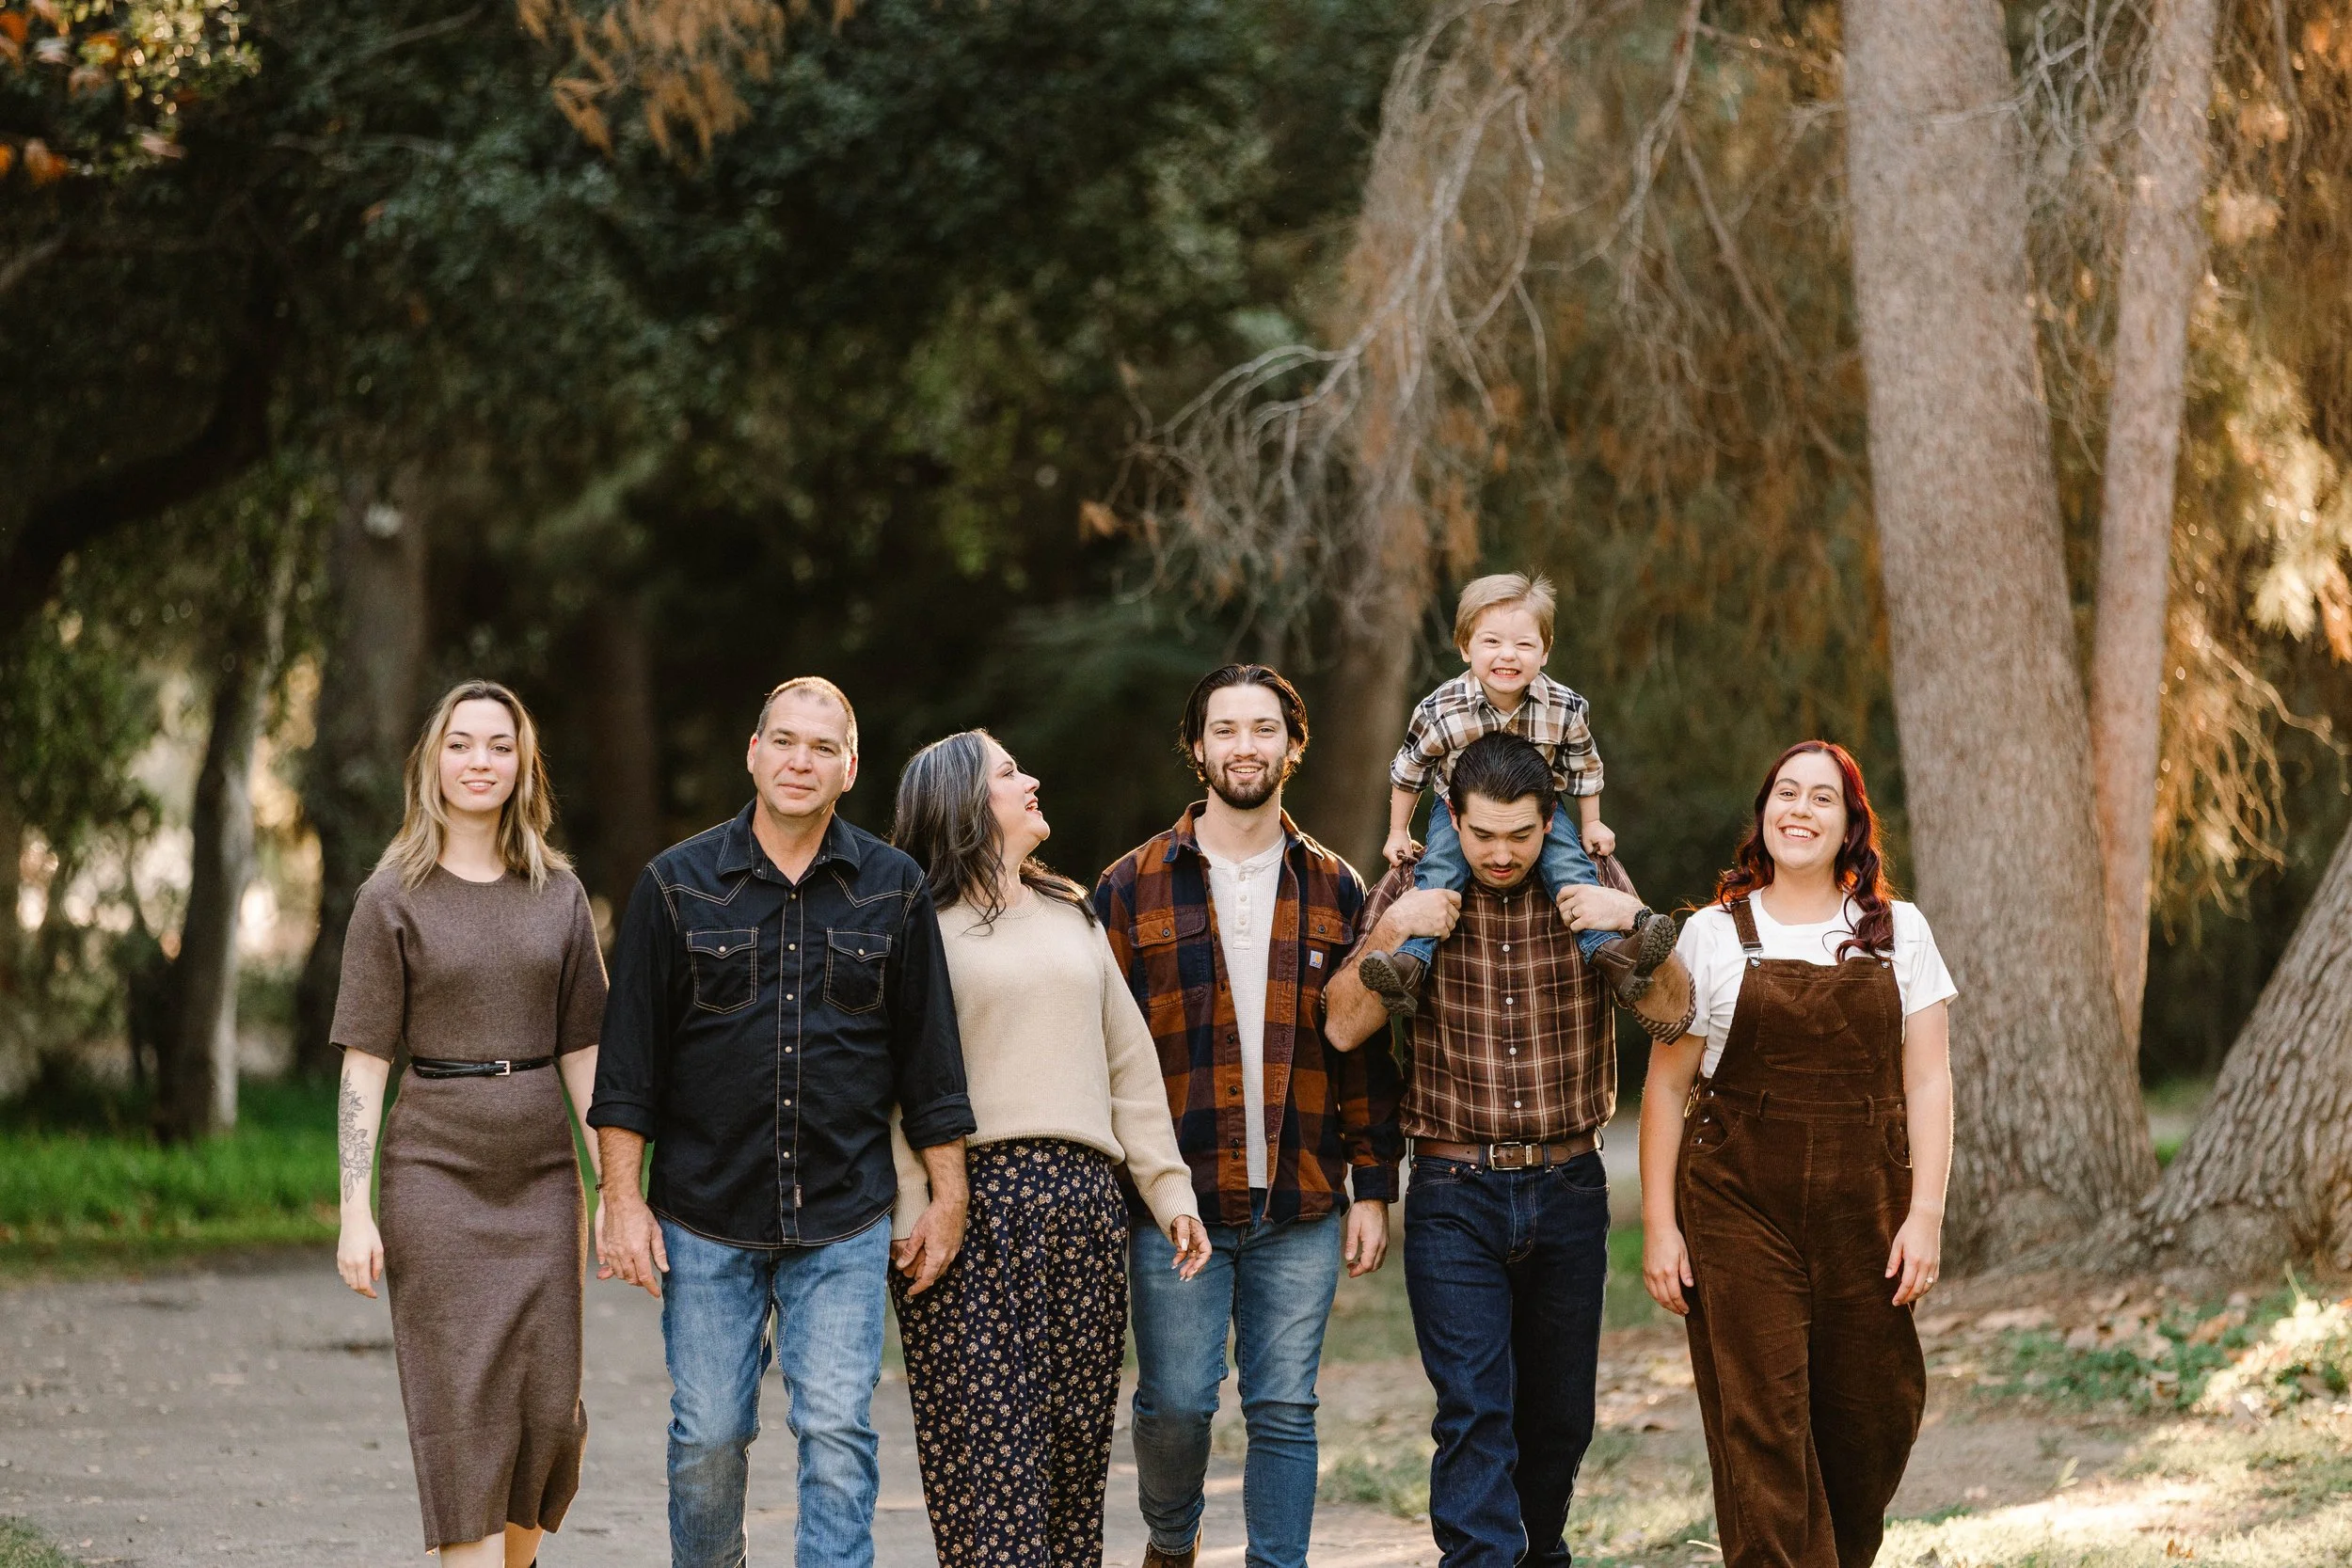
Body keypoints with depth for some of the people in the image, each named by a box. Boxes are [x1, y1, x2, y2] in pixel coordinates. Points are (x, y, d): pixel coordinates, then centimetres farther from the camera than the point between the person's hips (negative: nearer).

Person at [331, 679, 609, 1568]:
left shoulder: (559, 895, 8)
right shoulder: (393, 900, 0)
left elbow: (583, 1054, 10)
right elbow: (364, 1063, -2)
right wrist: (355, 1213, -8)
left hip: (541, 1171, 3)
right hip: (435, 1167, -3)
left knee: (548, 1408, 2)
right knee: (461, 1406, -6)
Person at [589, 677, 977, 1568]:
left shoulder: (894, 890, 5)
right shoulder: (679, 884, 2)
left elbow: (930, 1059, 9)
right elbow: (629, 1060, 2)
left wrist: (948, 1200, 6)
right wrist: (623, 1201, -3)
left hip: (845, 1225, 0)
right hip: (704, 1219, 0)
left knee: (837, 1434, -7)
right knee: (709, 1437, 3)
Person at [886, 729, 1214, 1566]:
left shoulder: (1071, 916, 20)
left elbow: (1129, 1062, 20)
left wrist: (1169, 1188, 13)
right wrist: (910, 1209, -16)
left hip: (1086, 1203, 6)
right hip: (973, 1194, -6)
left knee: (1077, 1434, 4)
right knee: (988, 1437, -9)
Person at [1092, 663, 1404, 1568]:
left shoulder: (1334, 891, 9)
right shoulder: (1133, 889, 3)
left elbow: (1366, 1051, 10)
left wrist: (1373, 1189, 5)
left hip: (1301, 1205, 1)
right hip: (1176, 1197, -1)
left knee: (1284, 1411, 2)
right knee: (1175, 1402, 1)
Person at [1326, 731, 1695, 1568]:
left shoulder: (1593, 882, 0)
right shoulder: (1412, 890, -1)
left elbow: (1671, 1016, -5)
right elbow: (1344, 1027, -6)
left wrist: (1632, 925, -21)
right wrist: (1392, 933, -19)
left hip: (1568, 1188, 2)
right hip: (1454, 1193, -2)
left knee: (1561, 1412, 12)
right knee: (1473, 1411, -12)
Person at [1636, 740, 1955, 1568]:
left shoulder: (1899, 933, 8)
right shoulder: (1714, 935, 4)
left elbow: (1928, 1082, 5)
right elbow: (1667, 1087, 5)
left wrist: (1925, 1214, -5)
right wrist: (1659, 1224, -1)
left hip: (1863, 1211, 2)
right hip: (1739, 1210, -2)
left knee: (1874, 1422, 5)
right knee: (1762, 1434, -7)